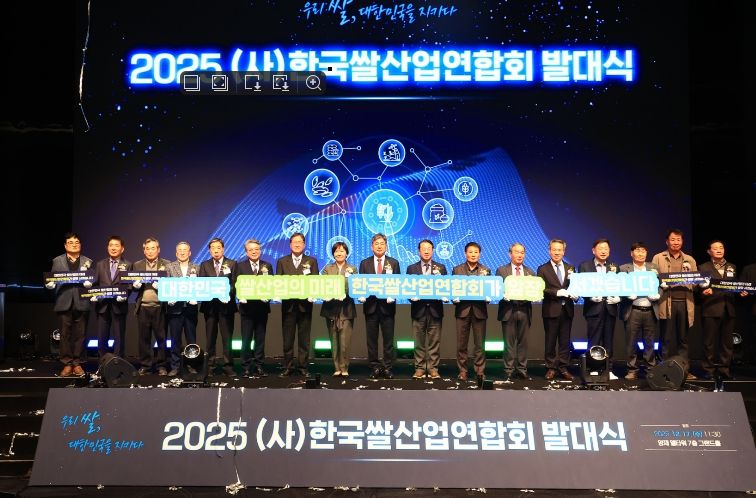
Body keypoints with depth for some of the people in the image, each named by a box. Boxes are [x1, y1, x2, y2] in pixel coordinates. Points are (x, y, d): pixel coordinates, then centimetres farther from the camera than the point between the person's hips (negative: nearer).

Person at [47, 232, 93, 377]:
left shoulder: (87, 261, 14)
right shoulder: (57, 261, 12)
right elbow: (52, 279, 8)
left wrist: (90, 283, -12)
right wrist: (50, 284, -13)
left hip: (81, 303, 1)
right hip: (64, 302, 0)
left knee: (80, 334, 1)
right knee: (65, 334, 0)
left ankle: (77, 363, 9)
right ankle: (67, 364, 7)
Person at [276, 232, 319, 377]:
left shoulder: (312, 261, 8)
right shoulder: (282, 262, 10)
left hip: (305, 304, -1)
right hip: (288, 304, 1)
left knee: (304, 339, 3)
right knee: (287, 338, 3)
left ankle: (303, 367, 10)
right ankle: (288, 367, 12)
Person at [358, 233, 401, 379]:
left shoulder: (394, 263, 7)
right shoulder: (364, 263, 9)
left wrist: (393, 296, -13)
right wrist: (361, 295, -11)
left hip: (387, 305, -1)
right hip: (370, 305, 1)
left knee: (388, 339, 2)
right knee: (371, 339, 4)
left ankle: (388, 368, 9)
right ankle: (375, 368, 12)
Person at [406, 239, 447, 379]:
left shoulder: (441, 268, 8)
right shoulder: (411, 268, 8)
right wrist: (412, 296, -13)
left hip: (435, 308, 0)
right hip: (418, 308, 0)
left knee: (434, 342, 2)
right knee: (419, 342, 3)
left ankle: (433, 368, 9)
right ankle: (419, 368, 9)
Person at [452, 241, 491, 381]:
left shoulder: (486, 270, 8)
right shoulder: (457, 269, 7)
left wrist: (488, 297, -14)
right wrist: (454, 298, -13)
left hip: (479, 310, 0)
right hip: (462, 309, 0)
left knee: (479, 343, 3)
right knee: (461, 343, 3)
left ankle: (480, 370, 12)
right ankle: (462, 370, 11)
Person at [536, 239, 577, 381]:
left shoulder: (570, 268, 12)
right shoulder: (543, 269, 0)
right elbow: (541, 289, -8)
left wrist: (575, 295, -10)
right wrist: (557, 292, -20)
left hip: (567, 309, 3)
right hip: (551, 310, -3)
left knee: (565, 341, 7)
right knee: (550, 341, 4)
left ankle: (563, 368, 15)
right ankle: (551, 368, 13)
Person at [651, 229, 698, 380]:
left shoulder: (690, 260, 17)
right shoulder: (658, 258, 8)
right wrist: (661, 283, -16)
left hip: (685, 303, 3)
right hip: (667, 303, -3)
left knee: (683, 339, 6)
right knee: (667, 339, 1)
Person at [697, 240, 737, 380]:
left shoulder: (732, 267, 18)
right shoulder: (703, 267, 6)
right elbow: (700, 287, 0)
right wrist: (704, 291, -21)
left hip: (729, 309, 4)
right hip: (711, 309, -3)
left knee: (727, 341, 6)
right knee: (710, 341, -1)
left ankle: (724, 368, 15)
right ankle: (709, 369, 6)